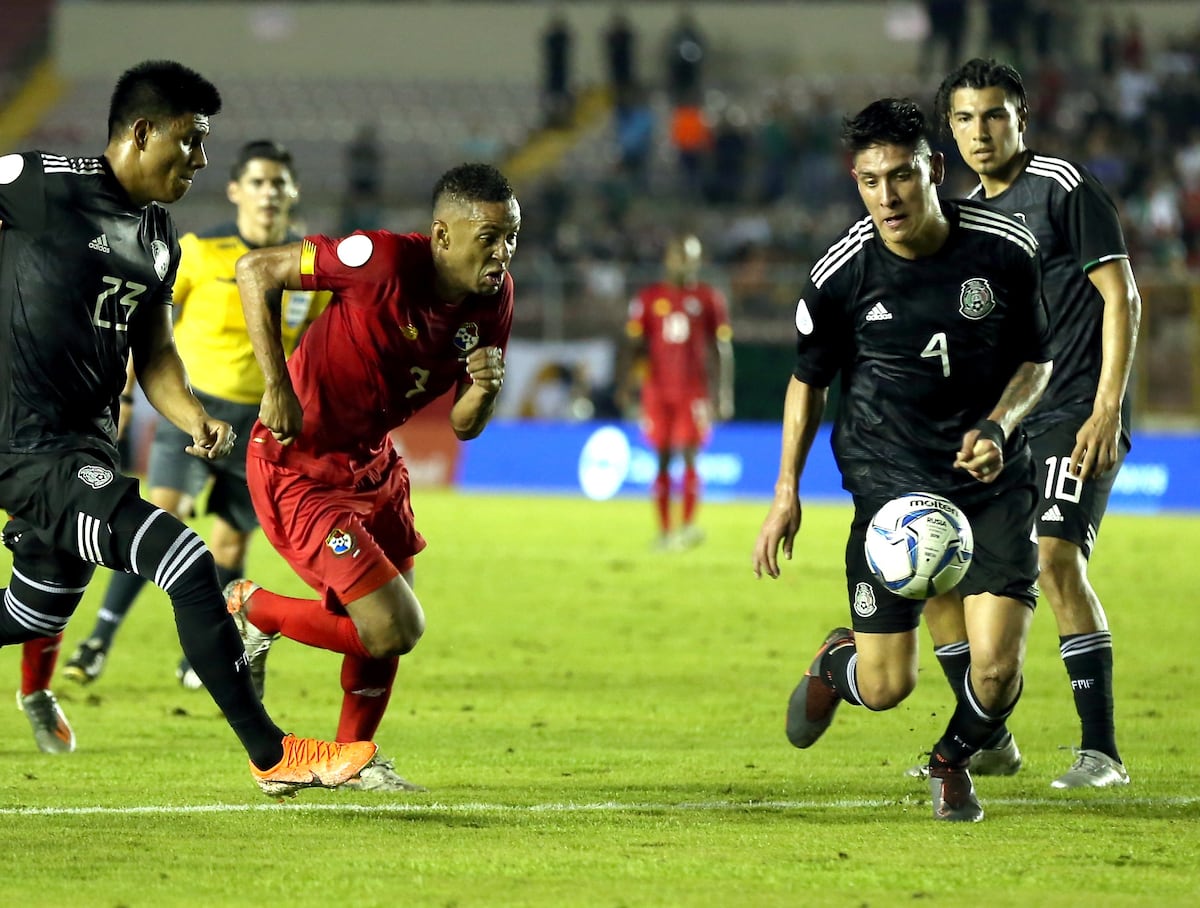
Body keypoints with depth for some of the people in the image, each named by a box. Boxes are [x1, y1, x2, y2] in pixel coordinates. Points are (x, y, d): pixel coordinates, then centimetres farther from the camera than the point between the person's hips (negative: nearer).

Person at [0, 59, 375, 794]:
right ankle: (271, 755, -12)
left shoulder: (160, 238, 12)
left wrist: (191, 416, -2)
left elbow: (153, 354, 17)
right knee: (187, 565, -18)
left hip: (87, 445, 10)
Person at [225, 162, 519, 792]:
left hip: (371, 460, 8)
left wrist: (484, 390, -20)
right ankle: (254, 612, 11)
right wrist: (279, 387, -25)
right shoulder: (386, 261, -28)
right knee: (396, 630, -12)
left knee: (390, 625, 18)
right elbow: (254, 272, -21)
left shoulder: (493, 298, -5)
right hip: (299, 467, -8)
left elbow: (464, 427, 3)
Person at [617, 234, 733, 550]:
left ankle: (688, 525, -8)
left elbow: (721, 349, 6)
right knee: (662, 461, 2)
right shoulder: (648, 298, 5)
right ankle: (664, 530, 5)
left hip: (694, 390, -1)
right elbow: (632, 346, 6)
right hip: (658, 390, 1)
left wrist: (723, 393, 1)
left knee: (689, 456, -9)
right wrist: (625, 386, -4)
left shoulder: (709, 298, 3)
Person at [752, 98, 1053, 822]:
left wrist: (997, 427, -13)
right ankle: (837, 661, 35)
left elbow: (1036, 359, 6)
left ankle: (954, 761, 22)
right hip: (891, 482, -1)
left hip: (993, 473, 1)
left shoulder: (1007, 250, -8)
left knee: (998, 667, -13)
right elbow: (809, 380, 8)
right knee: (886, 687, -5)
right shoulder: (840, 274, -9)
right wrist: (787, 491, 4)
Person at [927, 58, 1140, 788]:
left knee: (1056, 558, -24)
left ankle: (1101, 750, -17)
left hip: (1075, 415, -8)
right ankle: (989, 742, 13)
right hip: (996, 426, 8)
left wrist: (1106, 412, -17)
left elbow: (1121, 297, -10)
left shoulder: (1064, 187, -6)